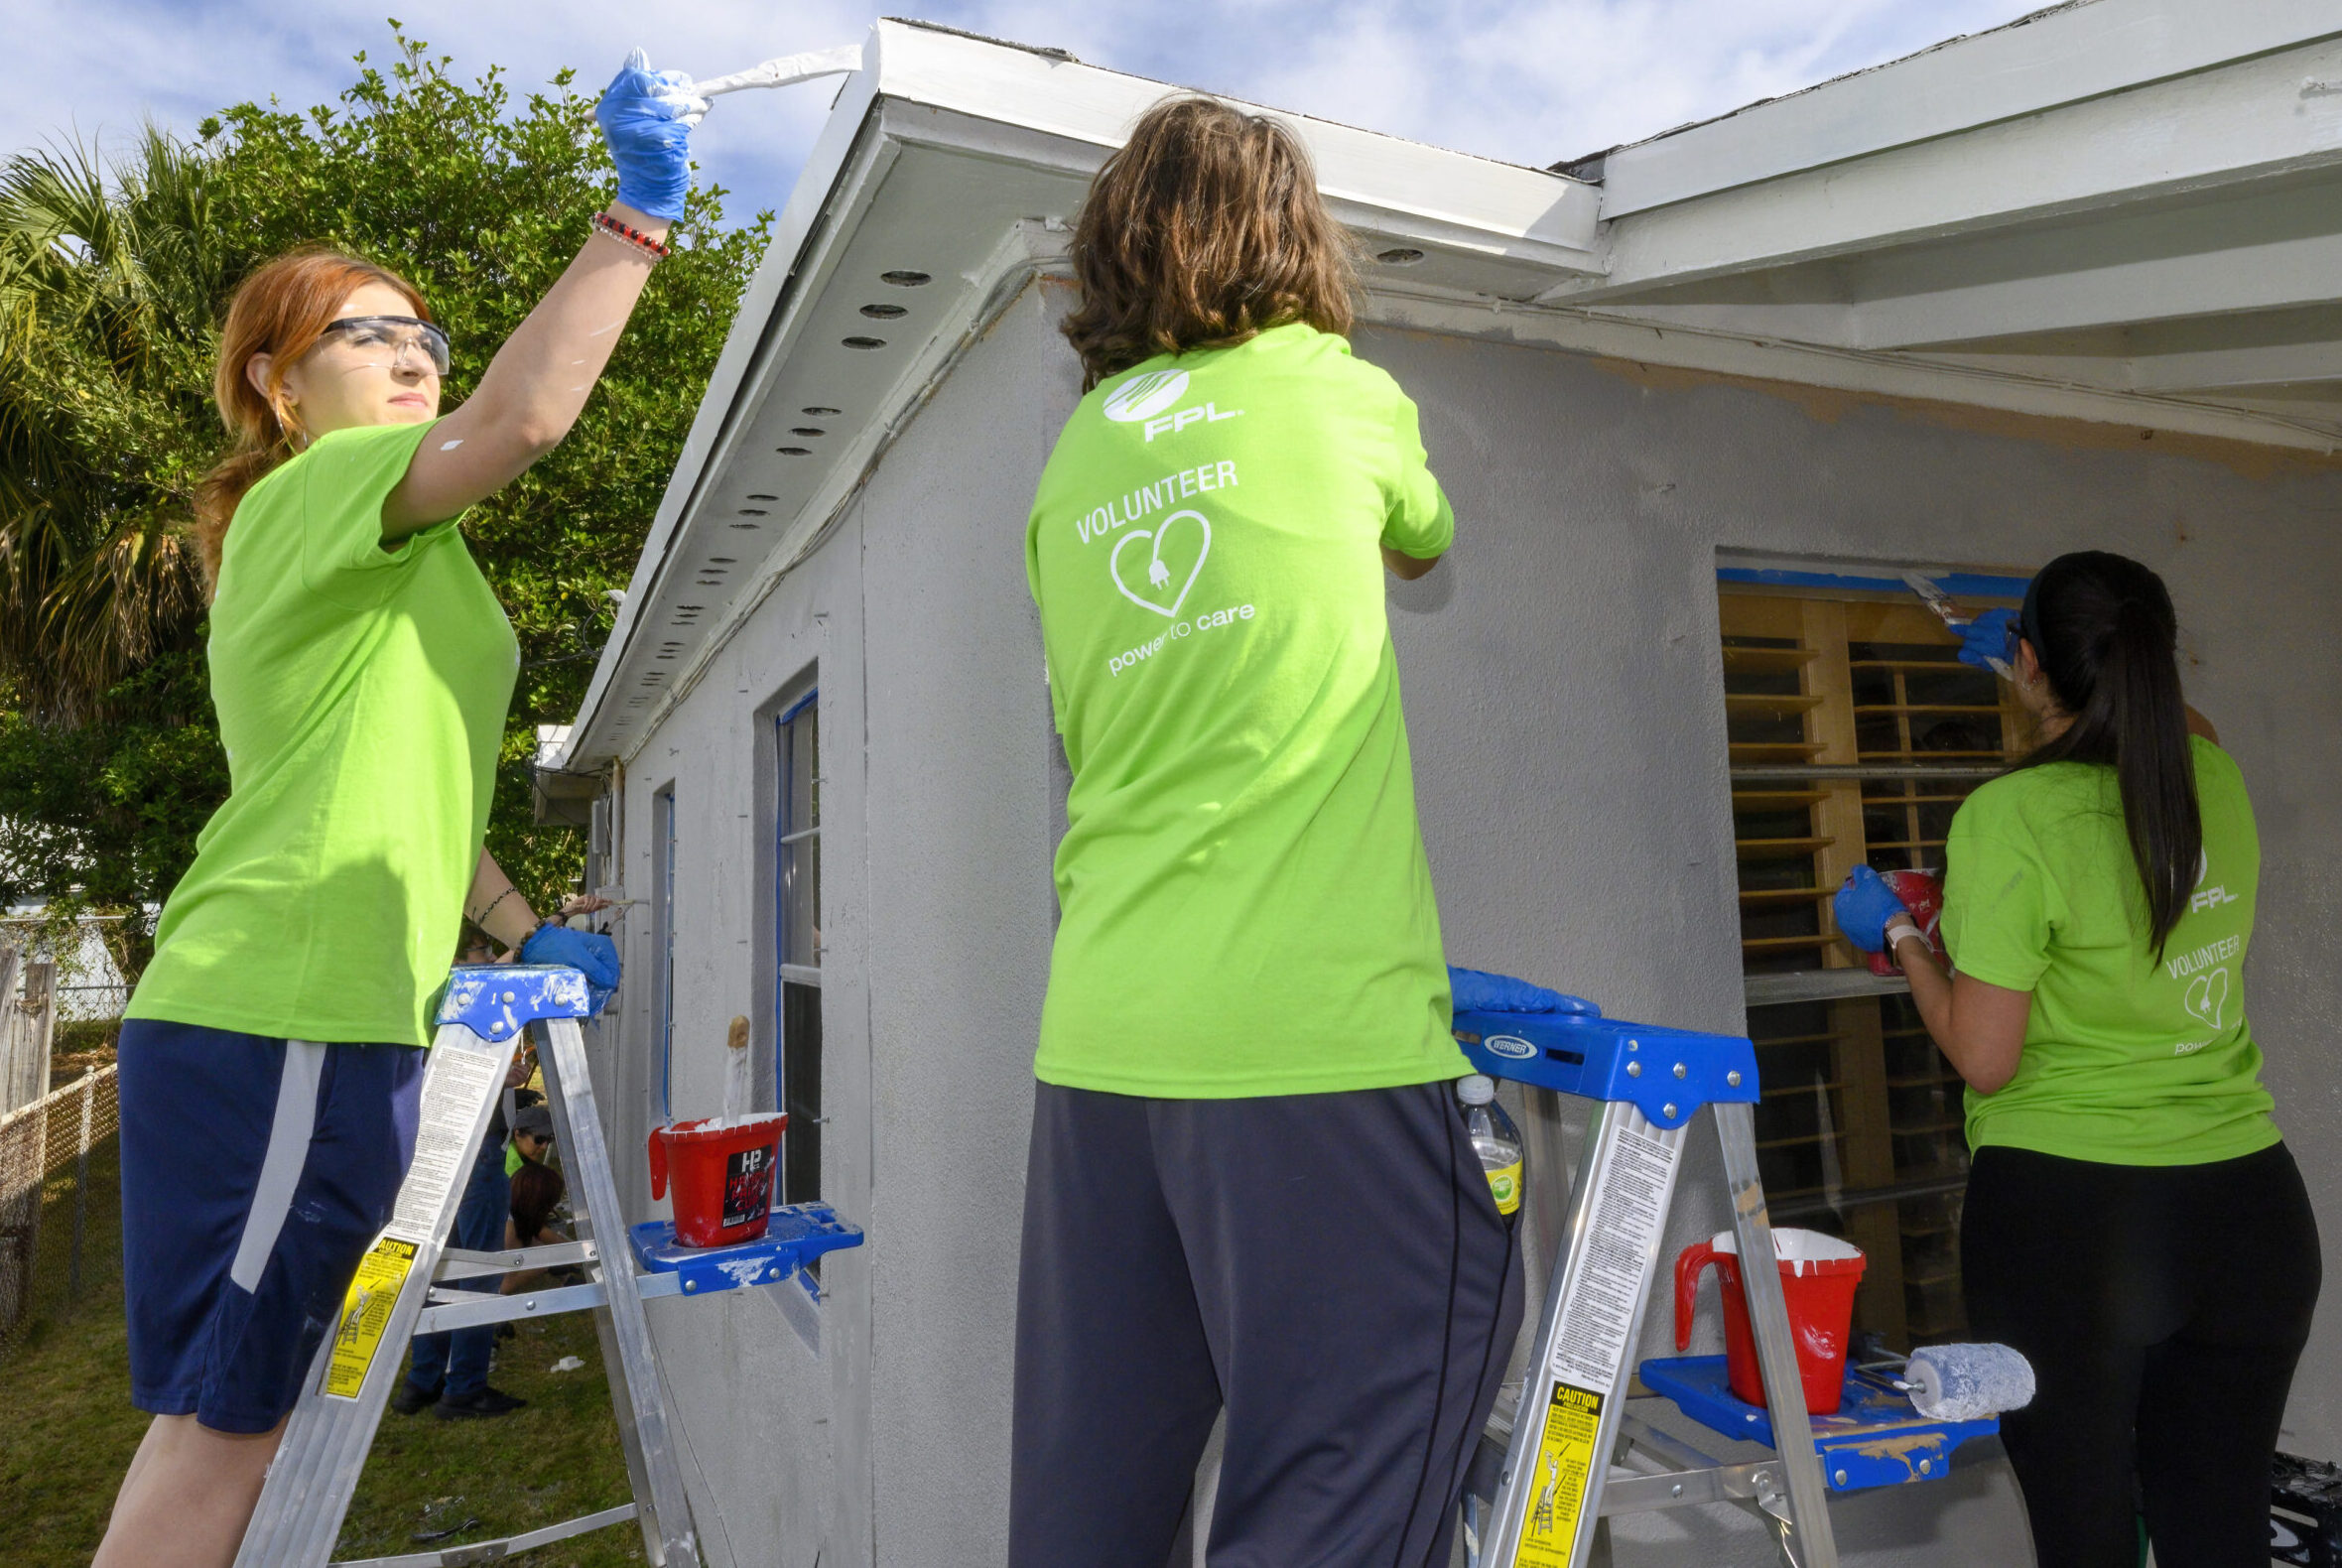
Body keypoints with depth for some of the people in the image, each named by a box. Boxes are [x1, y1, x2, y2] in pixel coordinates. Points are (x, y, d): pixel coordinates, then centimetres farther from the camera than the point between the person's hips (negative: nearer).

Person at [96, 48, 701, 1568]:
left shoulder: (379, 565, 24)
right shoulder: (315, 489, -5)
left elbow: (398, 787, 26)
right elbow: (523, 418, -25)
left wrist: (526, 930, 23)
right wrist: (638, 214, -21)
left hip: (320, 1008, 10)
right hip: (287, 1018, -10)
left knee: (231, 1408, 16)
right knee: (227, 1415, -2)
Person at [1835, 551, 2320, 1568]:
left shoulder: (2009, 817, -15)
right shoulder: (2216, 781, 3)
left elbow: (1983, 1060, -13)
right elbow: (2177, 721, 31)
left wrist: (1900, 935, 2)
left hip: (2067, 1216, -6)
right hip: (2250, 1209, 6)